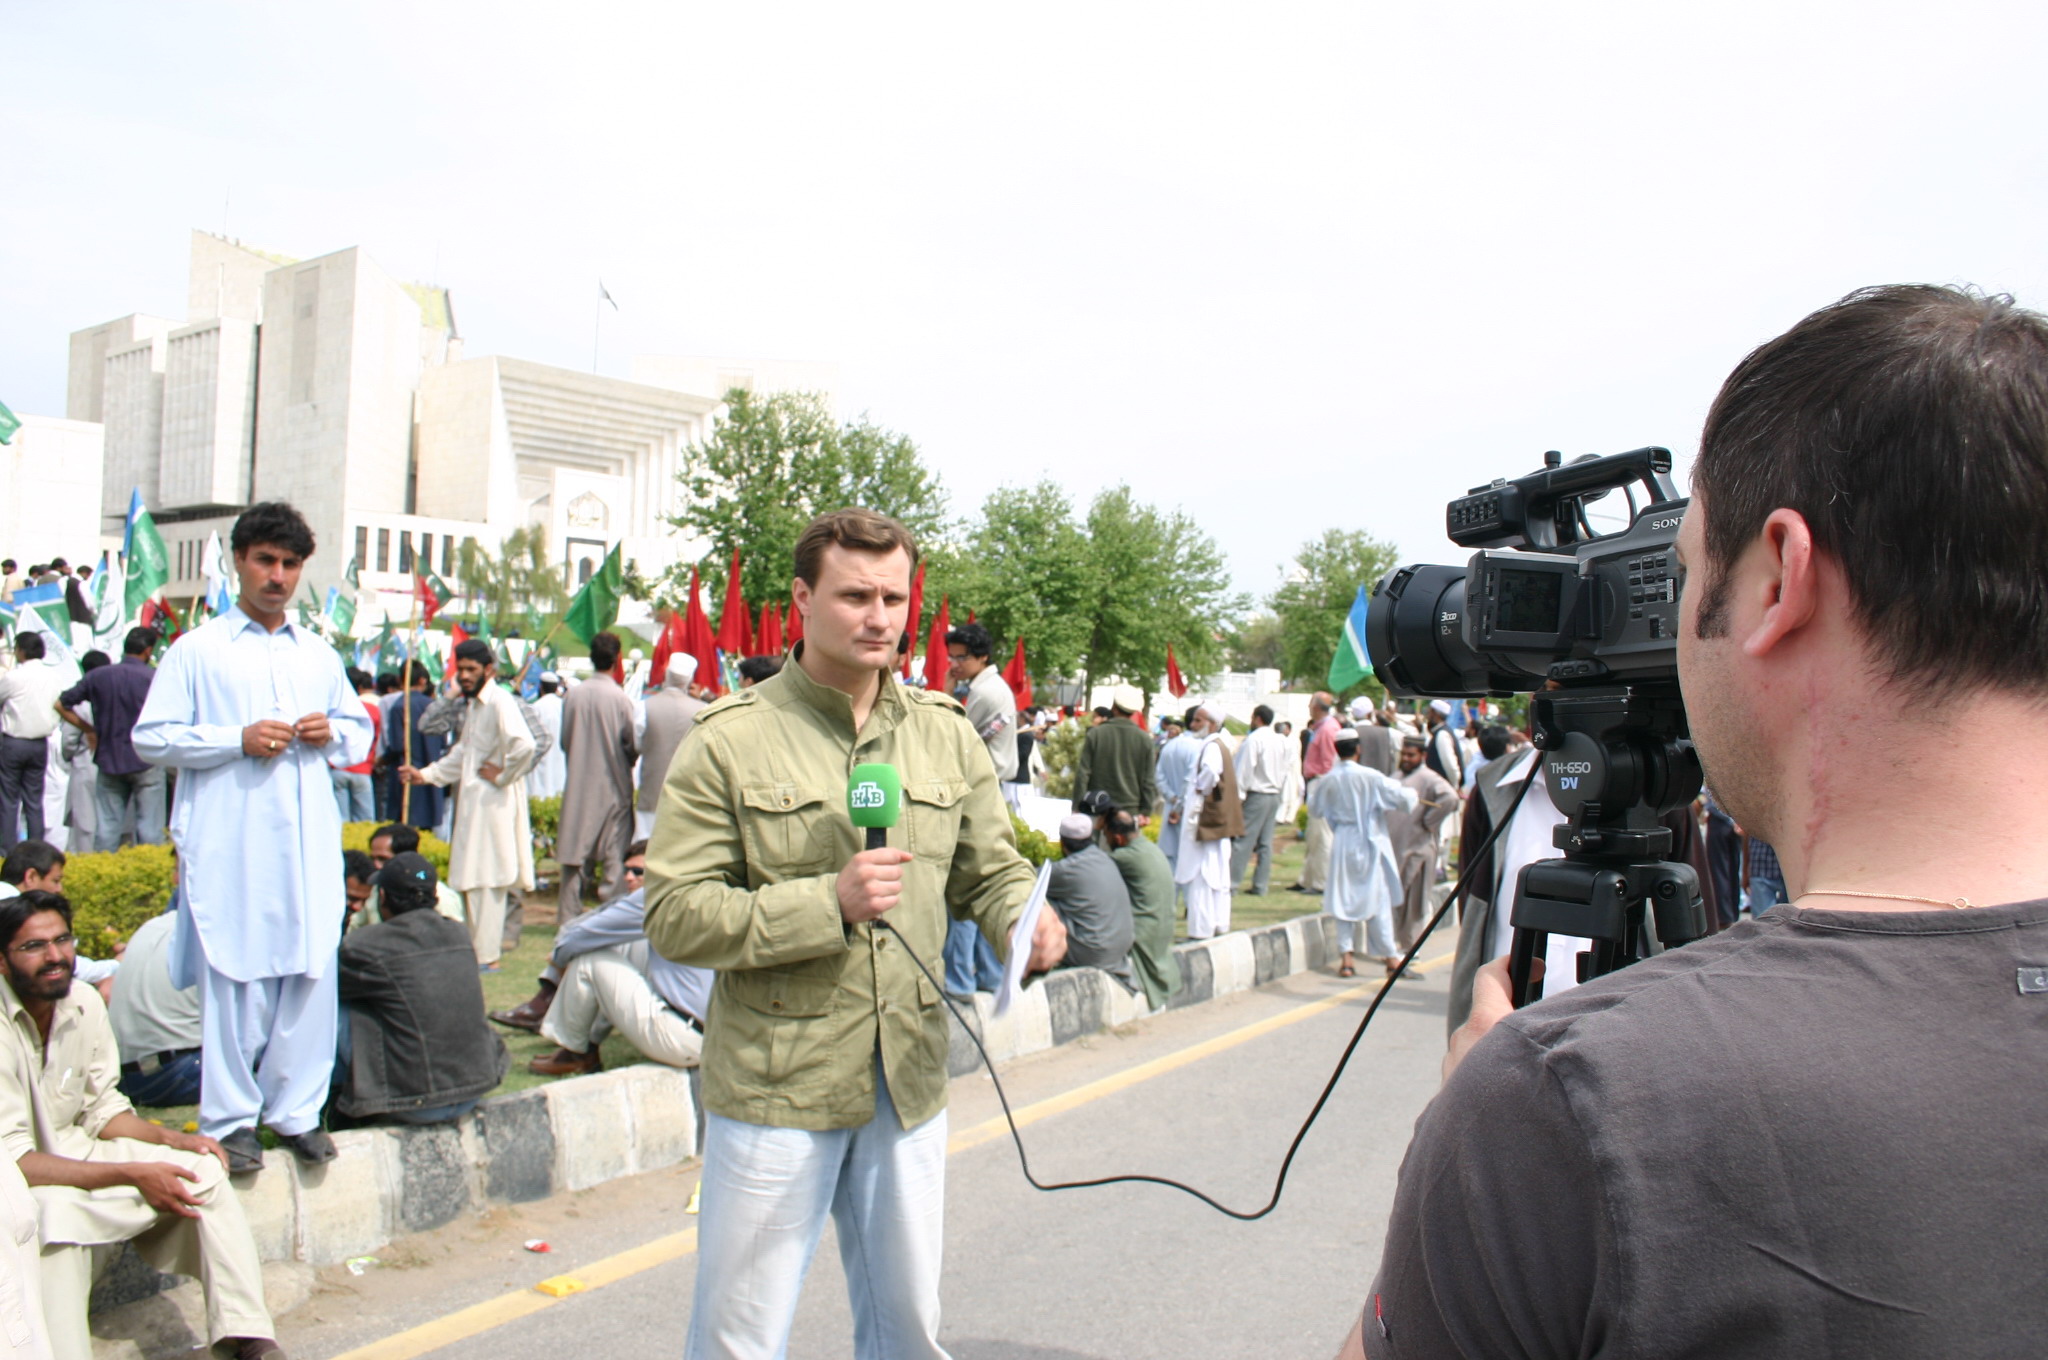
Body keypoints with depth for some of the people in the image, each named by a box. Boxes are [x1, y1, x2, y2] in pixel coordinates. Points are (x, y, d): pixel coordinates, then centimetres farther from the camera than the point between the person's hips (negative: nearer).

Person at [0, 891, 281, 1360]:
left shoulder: (85, 1003, -3)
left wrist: (173, 1140, -9)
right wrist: (133, 1174, -25)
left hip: (73, 1150, 7)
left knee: (204, 1170, -9)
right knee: (53, 1214, -38)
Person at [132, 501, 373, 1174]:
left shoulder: (320, 655, 18)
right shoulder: (196, 651, 5)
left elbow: (362, 731, 25)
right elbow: (150, 737, -1)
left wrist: (332, 733, 2)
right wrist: (238, 740, -13)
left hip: (309, 842, 4)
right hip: (228, 846, -4)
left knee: (311, 971, 4)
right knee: (233, 976, -2)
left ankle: (296, 1110, 17)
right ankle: (230, 1119, 12)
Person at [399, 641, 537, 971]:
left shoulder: (500, 702, -15)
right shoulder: (472, 704, 17)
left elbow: (524, 745, -30)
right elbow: (462, 753, 22)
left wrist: (503, 775, -17)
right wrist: (426, 774, 11)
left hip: (493, 802, -10)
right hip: (472, 801, 10)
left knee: (485, 880, -5)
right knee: (471, 881, 14)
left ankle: (486, 956, 1)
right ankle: (478, 945, 23)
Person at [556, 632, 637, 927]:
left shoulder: (573, 696, -4)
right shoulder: (620, 698, -12)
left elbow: (564, 740, 4)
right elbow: (632, 745, -6)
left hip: (579, 784, 3)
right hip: (614, 784, -3)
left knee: (574, 853, 9)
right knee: (615, 853, 4)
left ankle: (568, 917, 13)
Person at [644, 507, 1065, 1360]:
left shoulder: (947, 735, 6)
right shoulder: (731, 740, -8)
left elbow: (992, 870, 11)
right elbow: (674, 916, -11)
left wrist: (1027, 923, -12)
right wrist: (829, 902, -22)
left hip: (909, 1081, 4)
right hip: (773, 1087, -4)